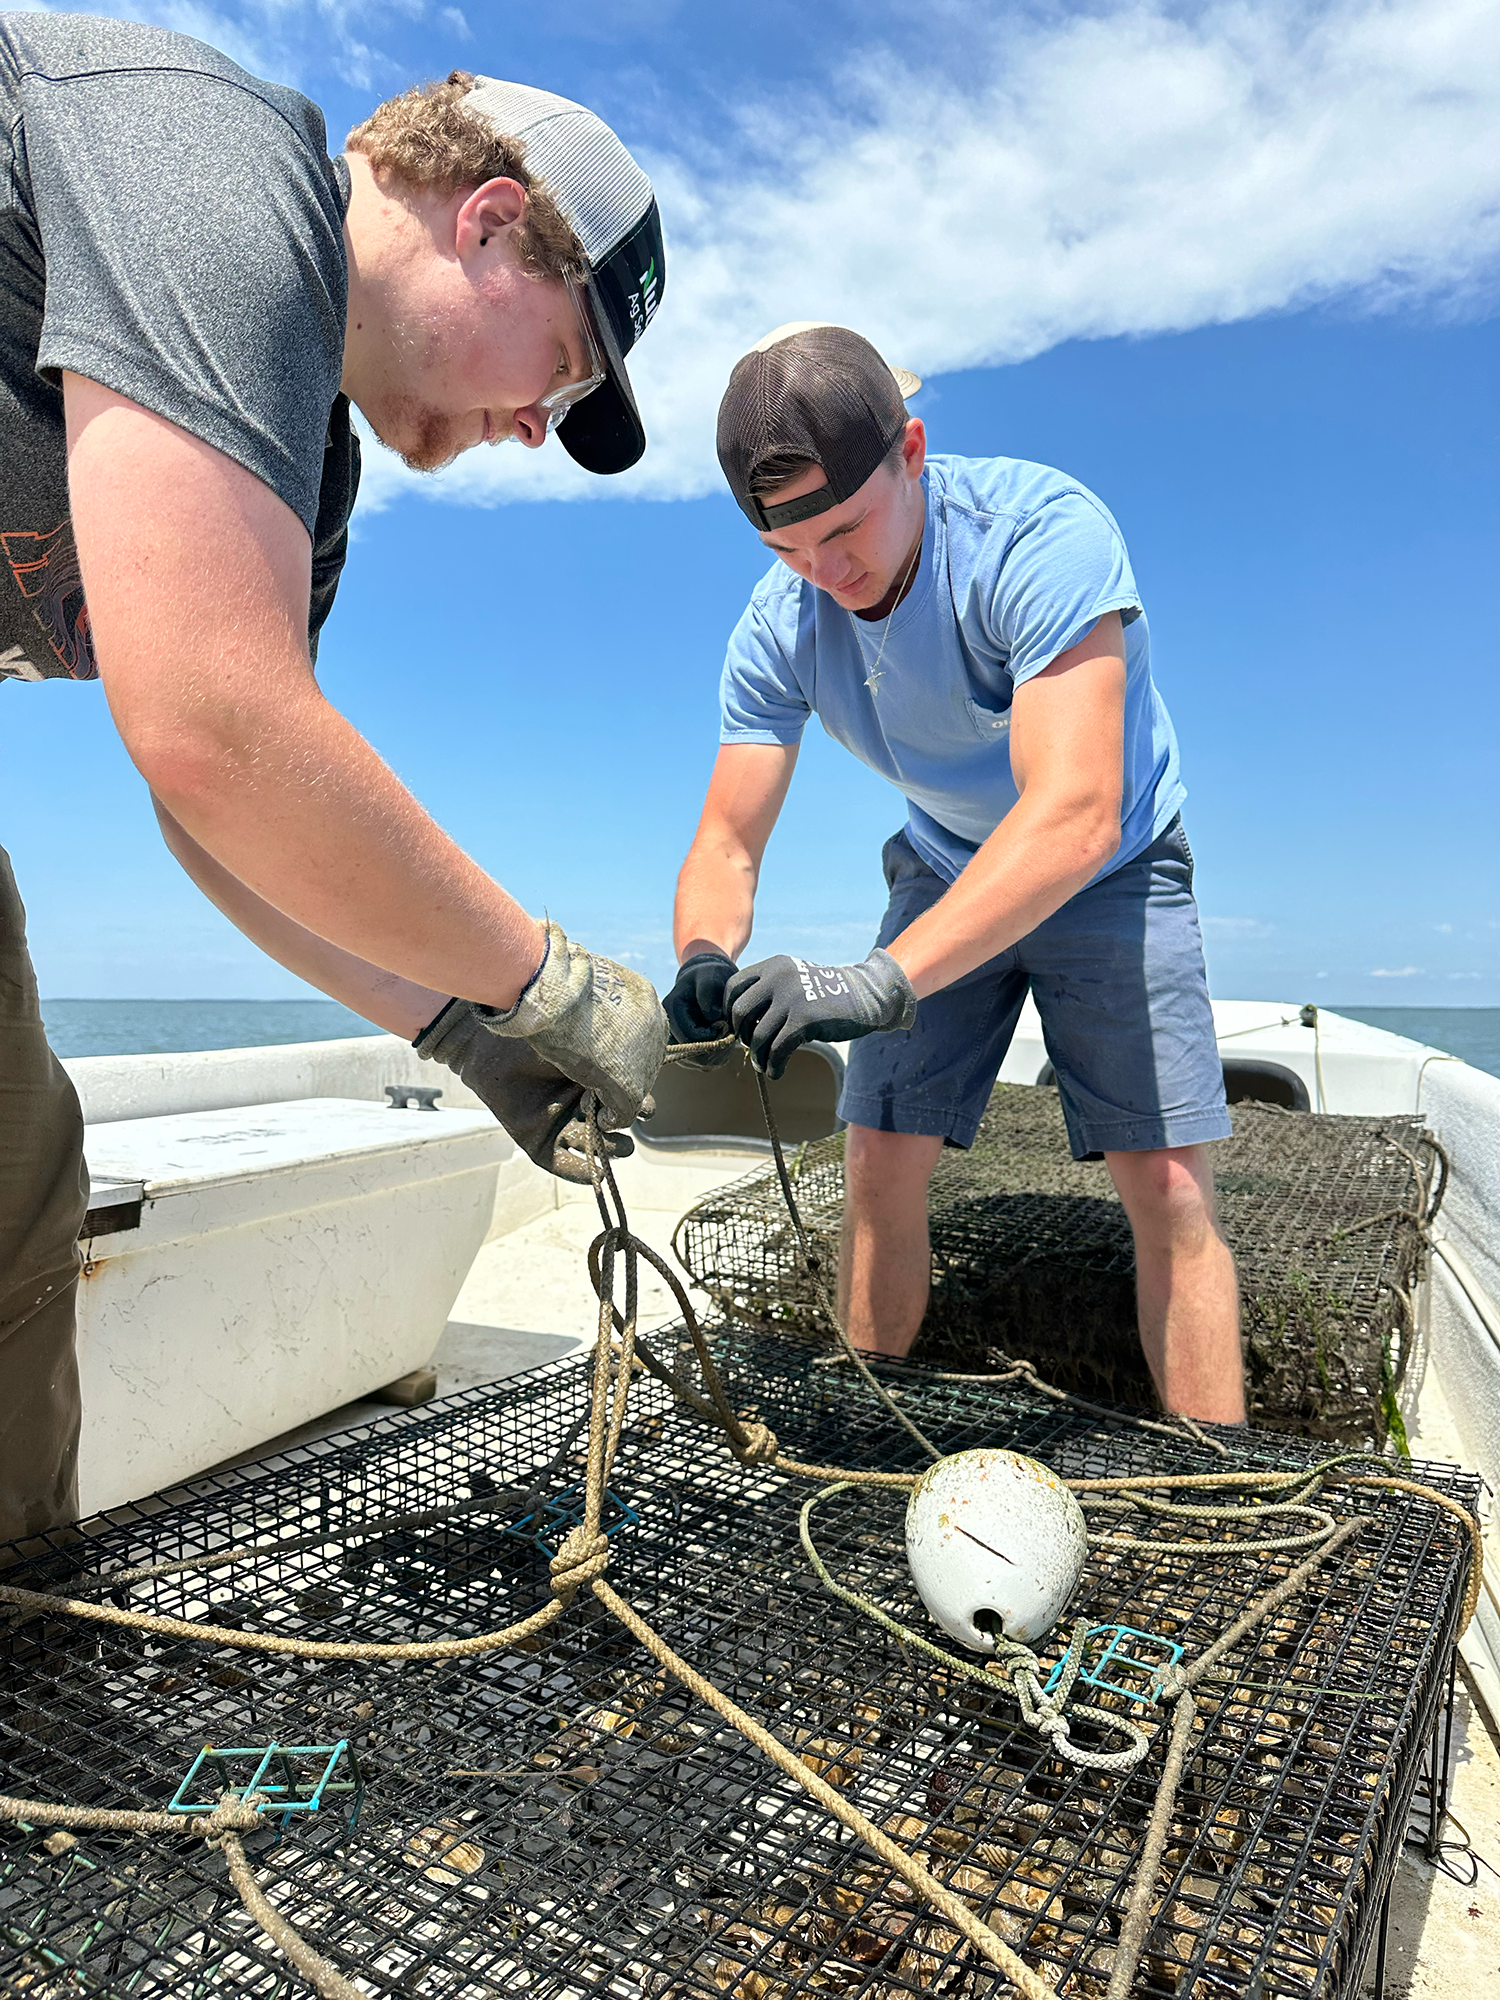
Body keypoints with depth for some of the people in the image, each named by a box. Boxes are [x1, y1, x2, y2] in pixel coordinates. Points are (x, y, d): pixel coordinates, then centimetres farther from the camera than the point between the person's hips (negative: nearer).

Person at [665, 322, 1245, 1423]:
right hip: (948, 871, 4)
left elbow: (1075, 814, -43)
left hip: (1111, 869, -3)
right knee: (881, 1163, -2)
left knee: (1167, 1180, -12)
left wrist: (880, 980, -54)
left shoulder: (1041, 528, -32)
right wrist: (707, 962, -39)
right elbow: (726, 843, -15)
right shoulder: (781, 624, -16)